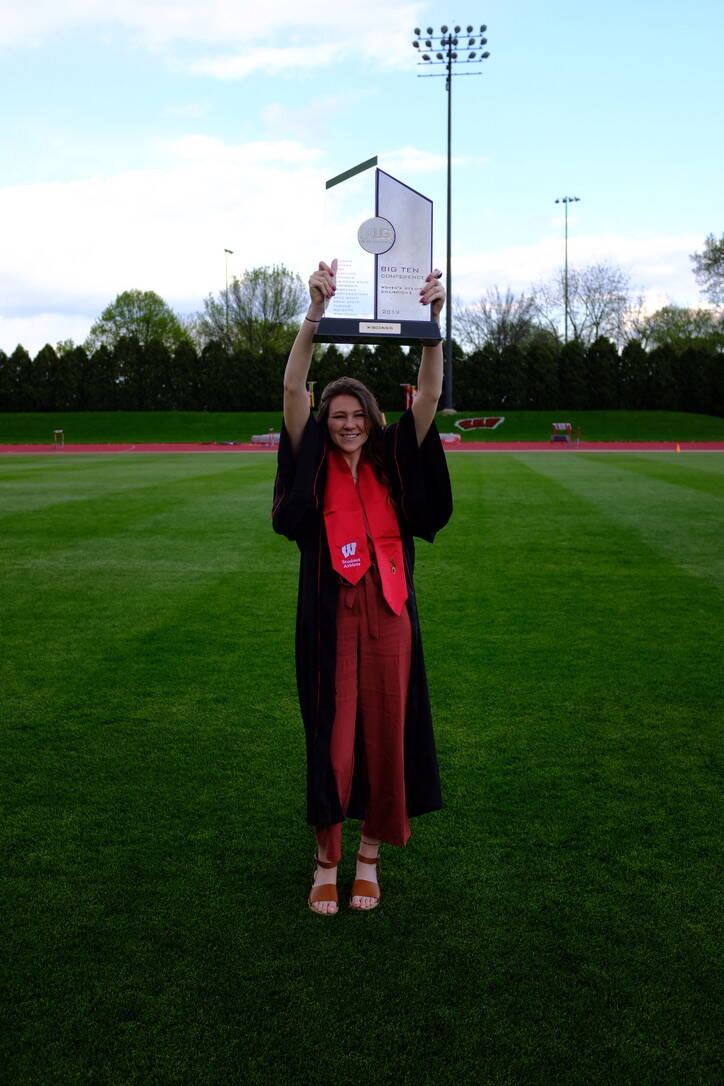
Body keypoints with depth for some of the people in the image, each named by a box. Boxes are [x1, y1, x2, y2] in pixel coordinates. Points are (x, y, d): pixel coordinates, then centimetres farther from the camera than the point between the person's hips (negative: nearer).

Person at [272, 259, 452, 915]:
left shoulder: (392, 464, 6)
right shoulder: (315, 466, 2)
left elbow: (429, 395, -2)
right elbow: (293, 386, -9)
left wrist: (432, 321, -15)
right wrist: (316, 312, -20)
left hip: (387, 613, 2)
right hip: (331, 615, -1)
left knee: (384, 730, 6)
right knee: (331, 736, 2)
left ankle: (370, 856, 22)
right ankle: (327, 860, 16)